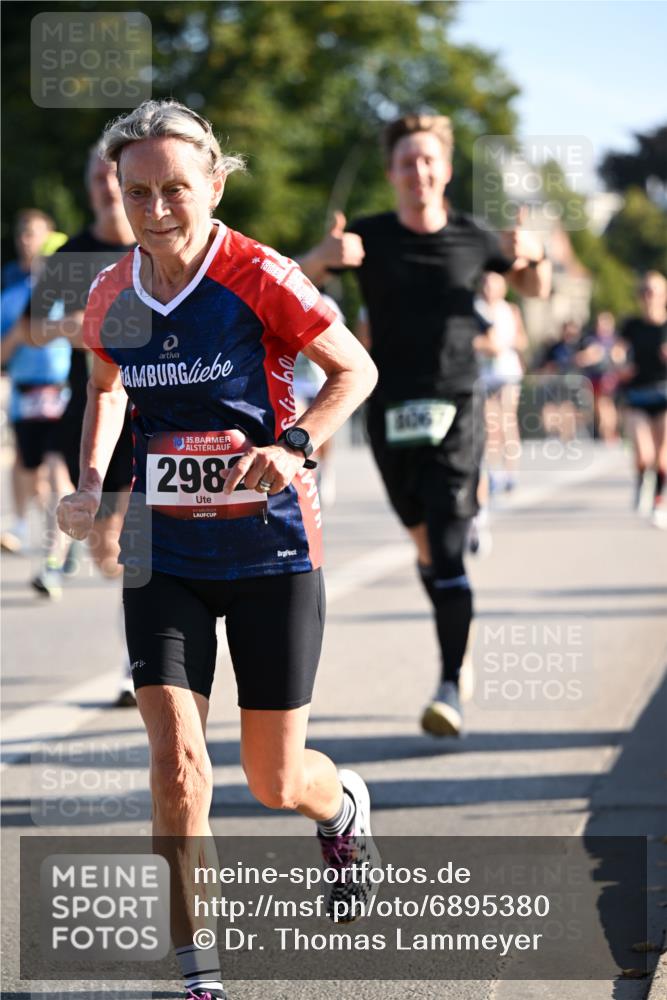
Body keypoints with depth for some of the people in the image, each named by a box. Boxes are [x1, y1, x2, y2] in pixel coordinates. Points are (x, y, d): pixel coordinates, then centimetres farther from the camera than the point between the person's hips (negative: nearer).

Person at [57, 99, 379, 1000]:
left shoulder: (259, 278, -14)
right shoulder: (111, 298, 0)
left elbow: (356, 369, -5)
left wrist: (295, 445, -21)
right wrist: (91, 482, 5)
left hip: (271, 552, -3)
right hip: (164, 555, 3)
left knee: (274, 782, 7)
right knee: (176, 762, -12)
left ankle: (345, 807, 45)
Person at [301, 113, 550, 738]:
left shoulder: (471, 239, 1)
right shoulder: (369, 238, -1)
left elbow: (535, 288, 18)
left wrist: (531, 255, -6)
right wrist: (325, 256, -24)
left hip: (455, 410, -2)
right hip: (391, 414, 2)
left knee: (448, 551, -14)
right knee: (425, 544, 15)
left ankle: (450, 687, -15)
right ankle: (455, 646, 37)